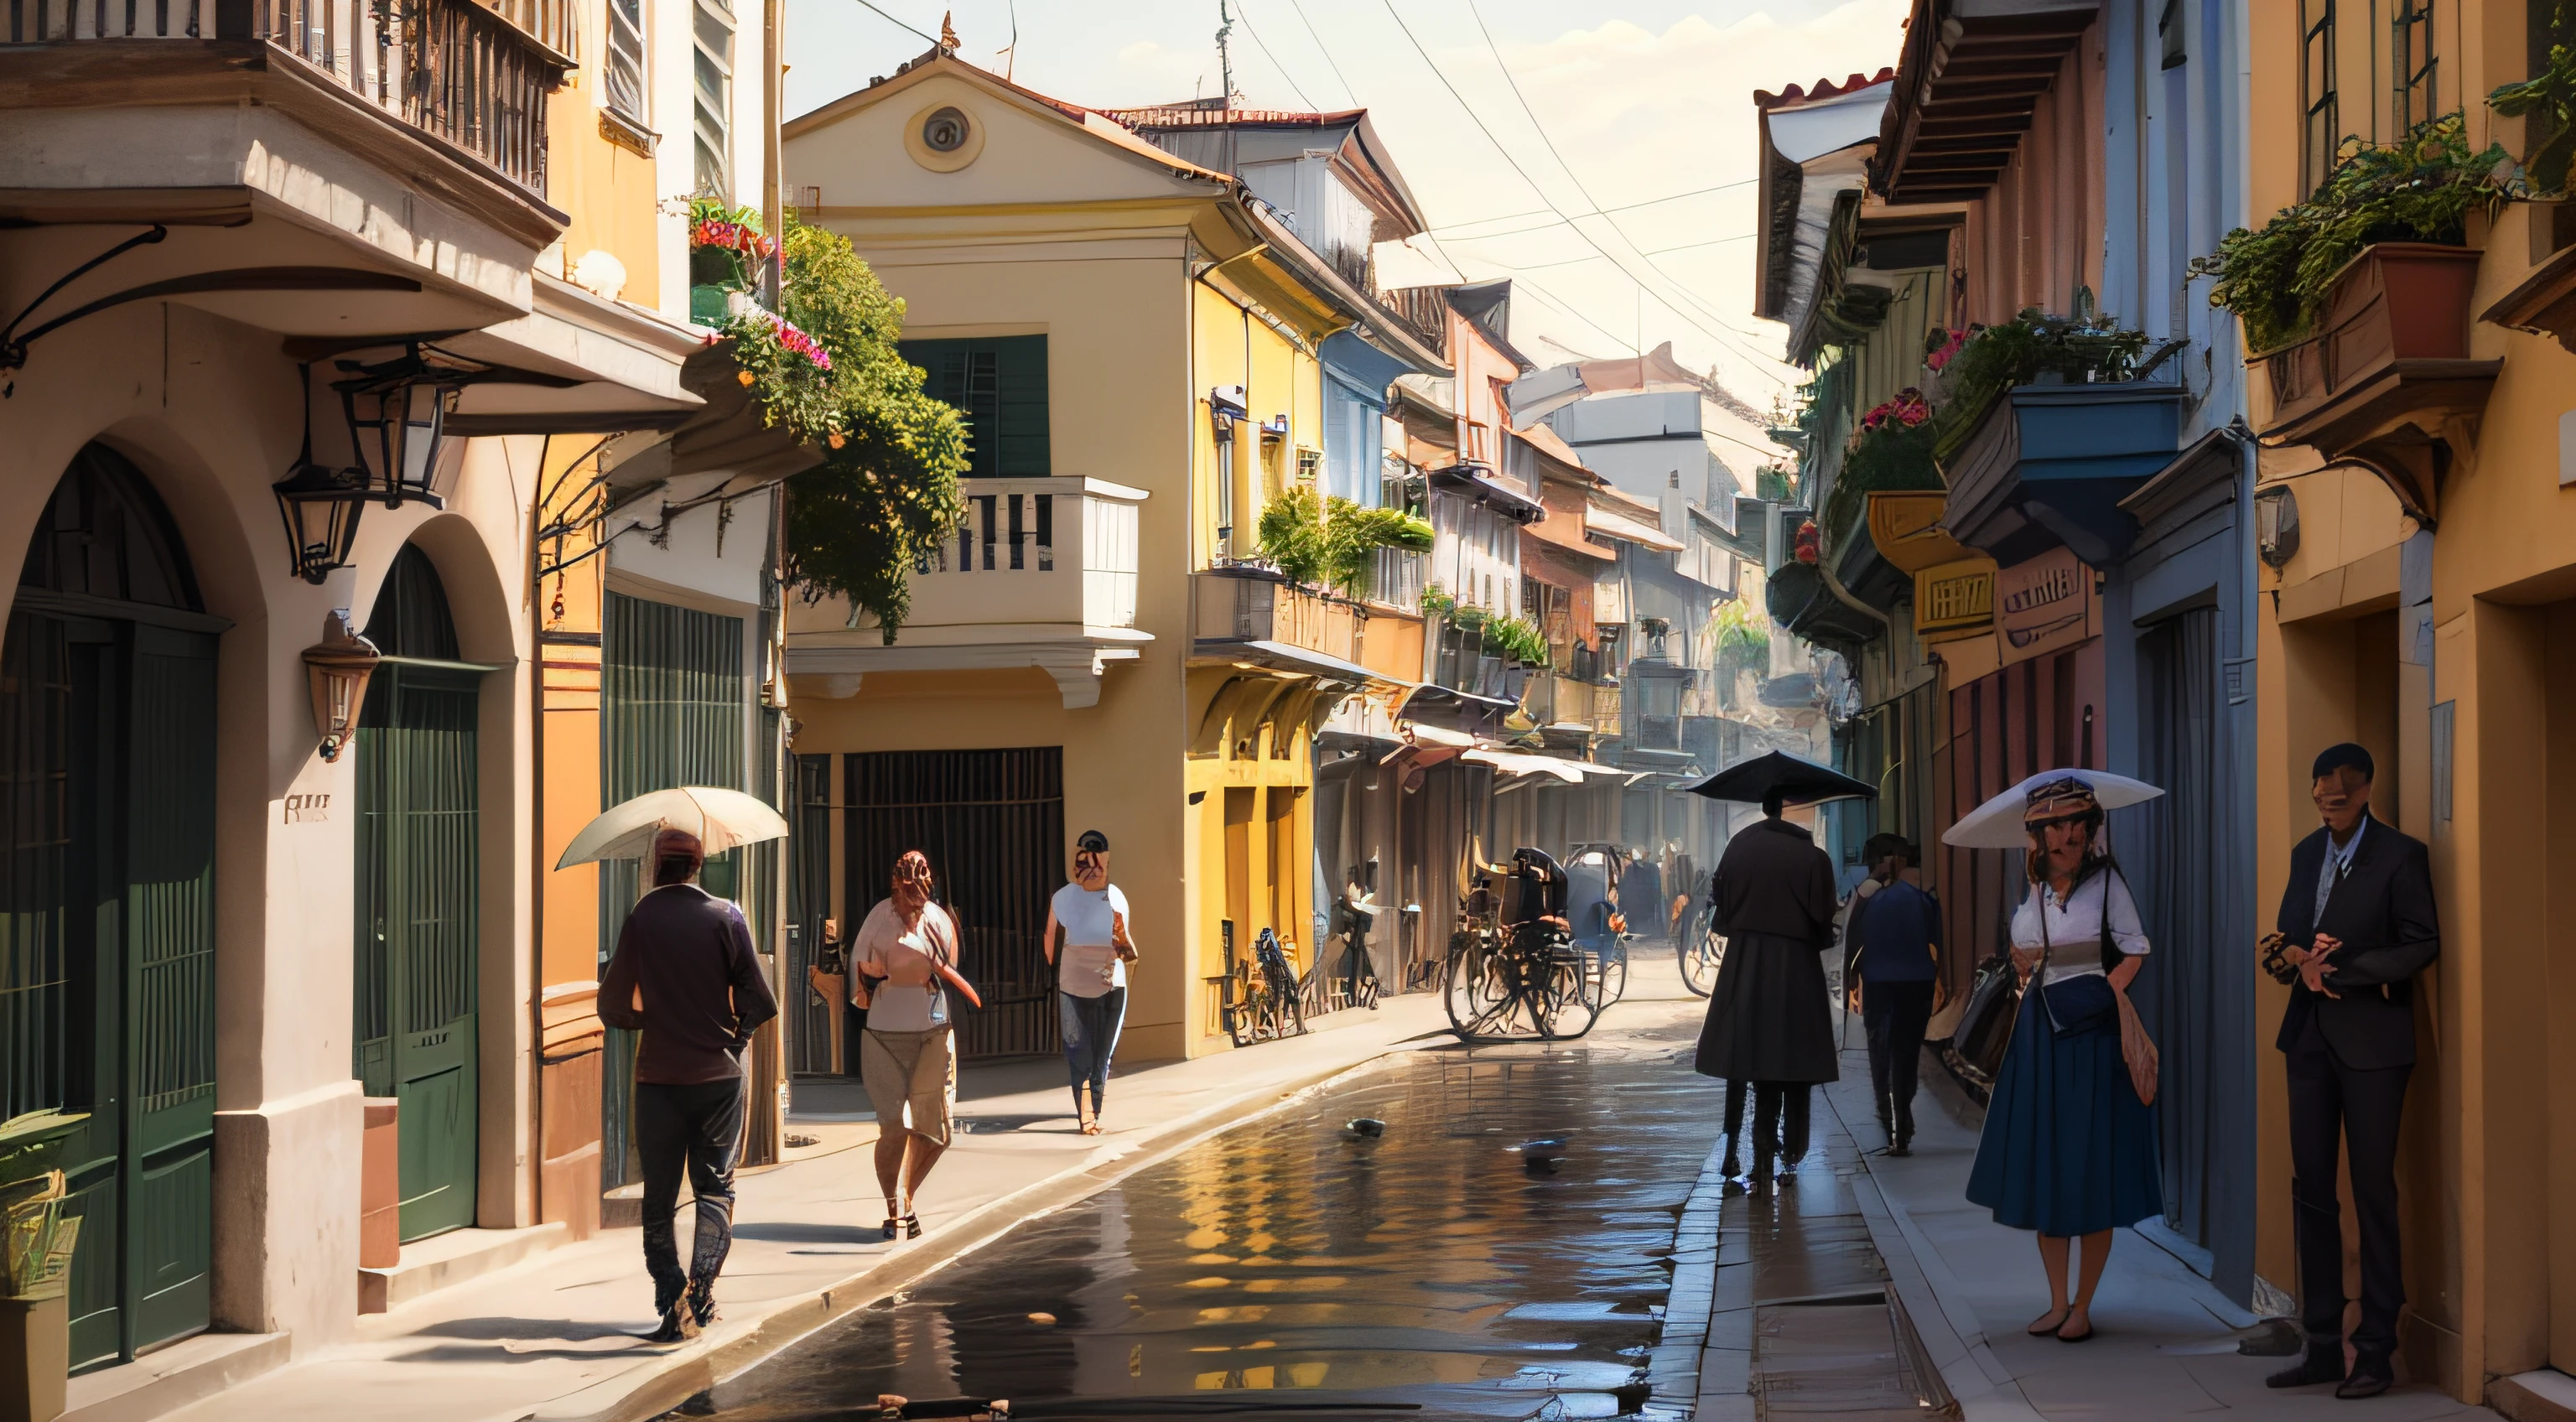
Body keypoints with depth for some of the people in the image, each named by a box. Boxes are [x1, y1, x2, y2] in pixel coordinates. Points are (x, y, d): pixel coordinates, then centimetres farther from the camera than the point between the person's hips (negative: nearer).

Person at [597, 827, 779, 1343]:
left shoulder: (640, 919, -4)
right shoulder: (726, 917, -3)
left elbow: (614, 1006, -2)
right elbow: (757, 1000, -5)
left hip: (658, 1078, 0)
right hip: (720, 1074, 0)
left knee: (659, 1195, 8)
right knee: (715, 1188, 9)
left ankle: (670, 1300, 0)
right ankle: (701, 1287, -9)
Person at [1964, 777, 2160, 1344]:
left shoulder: (2106, 883, -4)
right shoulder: (2031, 893, 10)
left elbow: (2135, 952, -7)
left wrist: (2101, 992, -18)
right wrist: (2024, 965, 5)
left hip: (2093, 1035, -5)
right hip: (2040, 1035, 5)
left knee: (2092, 1176, -2)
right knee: (2043, 1174, 8)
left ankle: (2082, 1307, 7)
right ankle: (2057, 1301, 18)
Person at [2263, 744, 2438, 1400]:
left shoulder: (2401, 855, -6)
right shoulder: (2307, 854, 13)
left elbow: (2422, 944, -11)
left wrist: (2340, 971, -15)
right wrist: (2301, 958, -7)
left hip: (2372, 1042, -6)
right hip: (2311, 1037, 6)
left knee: (2373, 1193, -2)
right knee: (2311, 1190, 6)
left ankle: (2376, 1352, 5)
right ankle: (2322, 1345, 13)